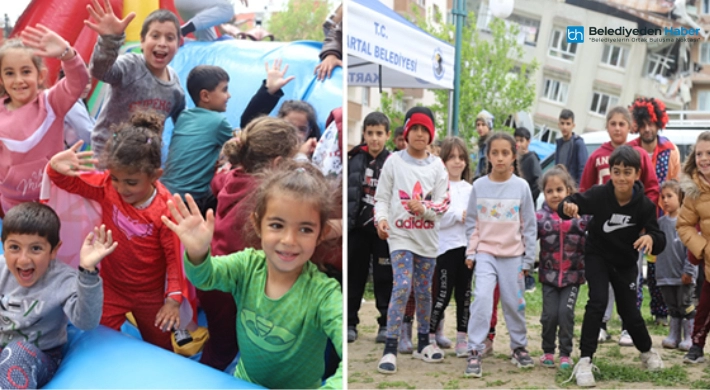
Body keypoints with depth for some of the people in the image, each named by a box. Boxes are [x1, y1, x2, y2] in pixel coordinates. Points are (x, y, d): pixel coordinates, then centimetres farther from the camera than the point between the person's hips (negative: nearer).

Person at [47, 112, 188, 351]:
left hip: (151, 293, -2)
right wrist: (56, 166, -38)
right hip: (111, 288, 2)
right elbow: (69, 181, -14)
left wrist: (174, 298, -25)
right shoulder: (106, 187, -18)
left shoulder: (165, 208, -26)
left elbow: (174, 255, -20)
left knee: (160, 348, 20)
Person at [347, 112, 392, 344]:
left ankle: (386, 323, 15)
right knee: (354, 275, 8)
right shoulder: (354, 160, 3)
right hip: (358, 227, 2)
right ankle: (350, 322, 17)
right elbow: (345, 192, 5)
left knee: (384, 277, 5)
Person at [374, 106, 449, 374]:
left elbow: (443, 204, -1)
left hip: (427, 238, 3)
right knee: (402, 286, -17)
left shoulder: (437, 166, 3)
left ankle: (423, 343, 28)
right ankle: (390, 348, -12)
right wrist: (381, 218, -20)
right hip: (400, 235, -3)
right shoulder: (394, 161, -1)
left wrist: (424, 208, -21)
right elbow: (381, 197, -1)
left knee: (424, 291, 13)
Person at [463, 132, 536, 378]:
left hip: (513, 255, 0)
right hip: (485, 253, 0)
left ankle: (519, 346, 28)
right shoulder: (479, 186, 0)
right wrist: (471, 252, 0)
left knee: (514, 303, 7)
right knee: (482, 298, -16)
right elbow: (471, 223, 6)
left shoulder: (521, 187, -3)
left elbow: (529, 226, 1)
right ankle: (474, 352, -10)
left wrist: (528, 259, 1)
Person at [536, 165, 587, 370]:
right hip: (549, 276, 1)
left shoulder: (580, 214, -2)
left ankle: (566, 353, 11)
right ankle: (548, 351, 21)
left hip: (573, 276, 0)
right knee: (550, 314, 0)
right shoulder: (540, 217, -2)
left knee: (566, 313, -6)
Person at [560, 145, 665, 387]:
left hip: (625, 263, 2)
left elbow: (659, 241, -17)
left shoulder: (644, 205, -20)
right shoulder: (599, 194, -24)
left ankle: (647, 351, 38)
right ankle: (584, 362, -14)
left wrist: (651, 238, -41)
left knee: (629, 312, 7)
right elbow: (573, 203, -21)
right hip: (597, 256, -1)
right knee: (598, 302, -19)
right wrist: (568, 207, -45)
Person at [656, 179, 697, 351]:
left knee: (686, 306, 2)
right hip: (666, 275, 5)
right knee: (673, 307, 14)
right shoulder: (660, 222, 5)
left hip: (684, 276, -5)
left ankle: (690, 338, 10)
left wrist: (689, 271, -15)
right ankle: (674, 336, 22)